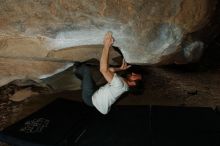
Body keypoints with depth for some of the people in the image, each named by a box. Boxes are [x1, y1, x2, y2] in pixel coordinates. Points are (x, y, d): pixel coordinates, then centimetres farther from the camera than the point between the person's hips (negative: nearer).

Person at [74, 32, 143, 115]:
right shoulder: (123, 81, 3)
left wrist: (106, 46, -39)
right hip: (96, 95, 9)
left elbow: (103, 69, -40)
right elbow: (109, 70, 13)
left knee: (86, 69, -4)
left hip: (91, 98, -9)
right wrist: (120, 69, -5)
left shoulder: (120, 84, -28)